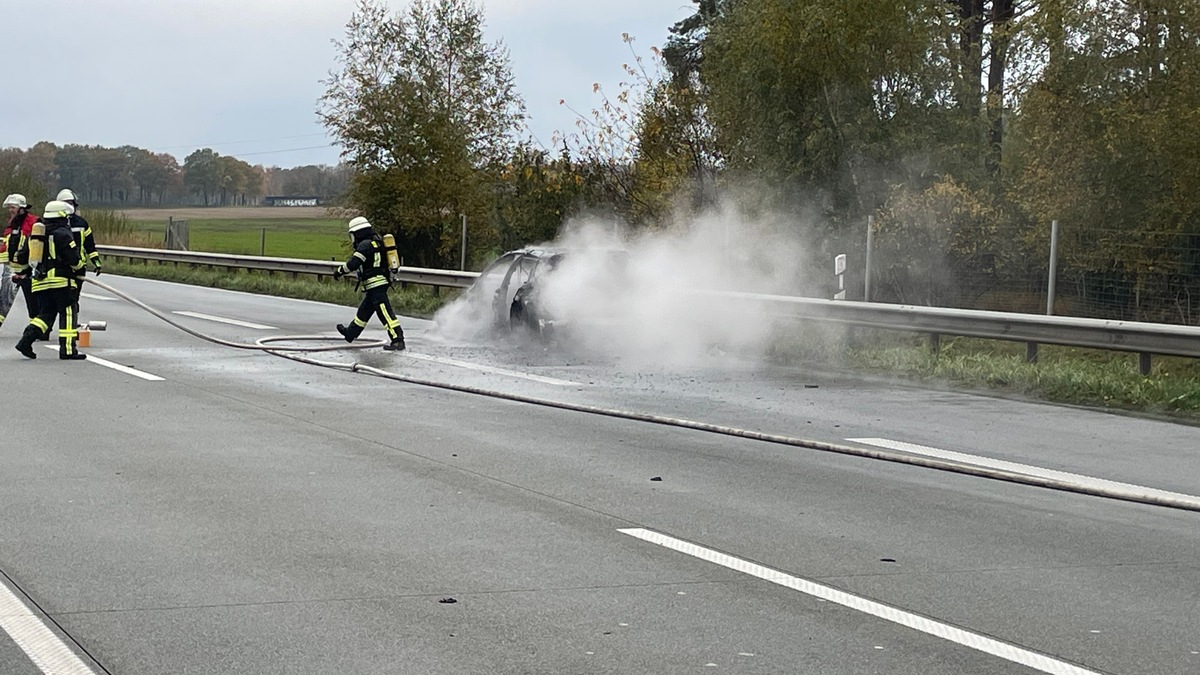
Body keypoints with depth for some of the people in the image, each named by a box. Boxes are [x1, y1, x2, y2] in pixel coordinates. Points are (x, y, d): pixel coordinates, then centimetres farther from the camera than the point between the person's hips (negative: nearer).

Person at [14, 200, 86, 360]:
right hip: (60, 281, -7)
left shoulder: (34, 234, 14)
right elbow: (75, 259, -12)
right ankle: (68, 350, -4)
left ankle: (26, 340, -4)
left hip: (39, 281, 7)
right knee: (68, 314, 0)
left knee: (45, 314, 12)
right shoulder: (63, 234, -9)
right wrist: (79, 264, 10)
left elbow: (22, 257, 20)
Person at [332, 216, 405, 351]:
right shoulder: (377, 241, 15)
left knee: (385, 313, -14)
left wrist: (339, 272, -4)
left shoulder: (365, 245, -15)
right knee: (364, 309, 24)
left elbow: (353, 264, -18)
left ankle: (398, 340, -20)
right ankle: (350, 333, 40)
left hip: (376, 284, -10)